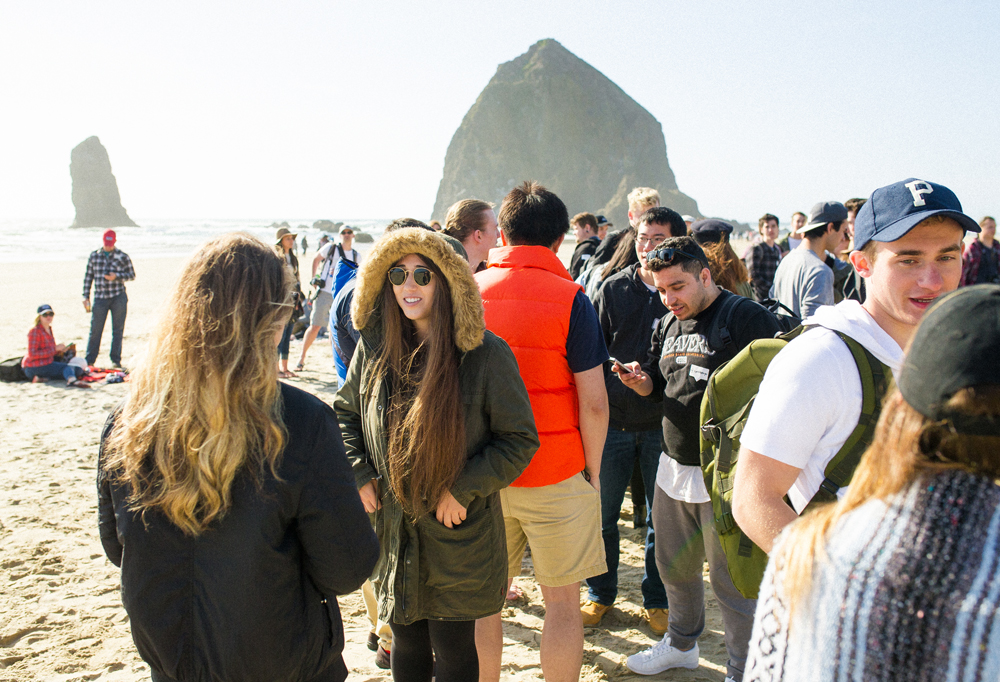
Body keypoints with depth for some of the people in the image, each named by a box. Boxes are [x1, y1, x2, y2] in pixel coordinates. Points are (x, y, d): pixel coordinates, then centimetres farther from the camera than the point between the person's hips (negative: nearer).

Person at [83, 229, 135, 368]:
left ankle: (116, 360, 11)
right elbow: (88, 277, 11)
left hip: (118, 298, -1)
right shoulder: (94, 256, 8)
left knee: (118, 330, 3)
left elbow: (132, 275, 5)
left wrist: (116, 276, -12)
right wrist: (86, 297, 7)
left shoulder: (122, 257, 2)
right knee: (95, 329, -1)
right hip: (100, 298, 1)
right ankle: (89, 360, 8)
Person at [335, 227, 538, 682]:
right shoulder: (375, 346, -2)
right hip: (393, 531, 4)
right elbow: (346, 411, 14)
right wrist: (359, 474, 2)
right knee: (406, 641, 20)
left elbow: (520, 439, -11)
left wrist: (462, 489, -16)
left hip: (458, 536, -4)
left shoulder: (485, 354, -16)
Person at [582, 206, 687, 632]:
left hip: (662, 423, -1)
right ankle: (600, 593, 29)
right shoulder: (613, 289, 3)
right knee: (602, 514, 10)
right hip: (613, 420, 1)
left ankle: (657, 600, 29)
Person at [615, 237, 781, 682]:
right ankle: (681, 644, 42)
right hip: (673, 468, 7)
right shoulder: (668, 325, 11)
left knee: (732, 580, 3)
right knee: (674, 567, 20)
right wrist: (642, 382, -2)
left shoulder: (748, 318, -12)